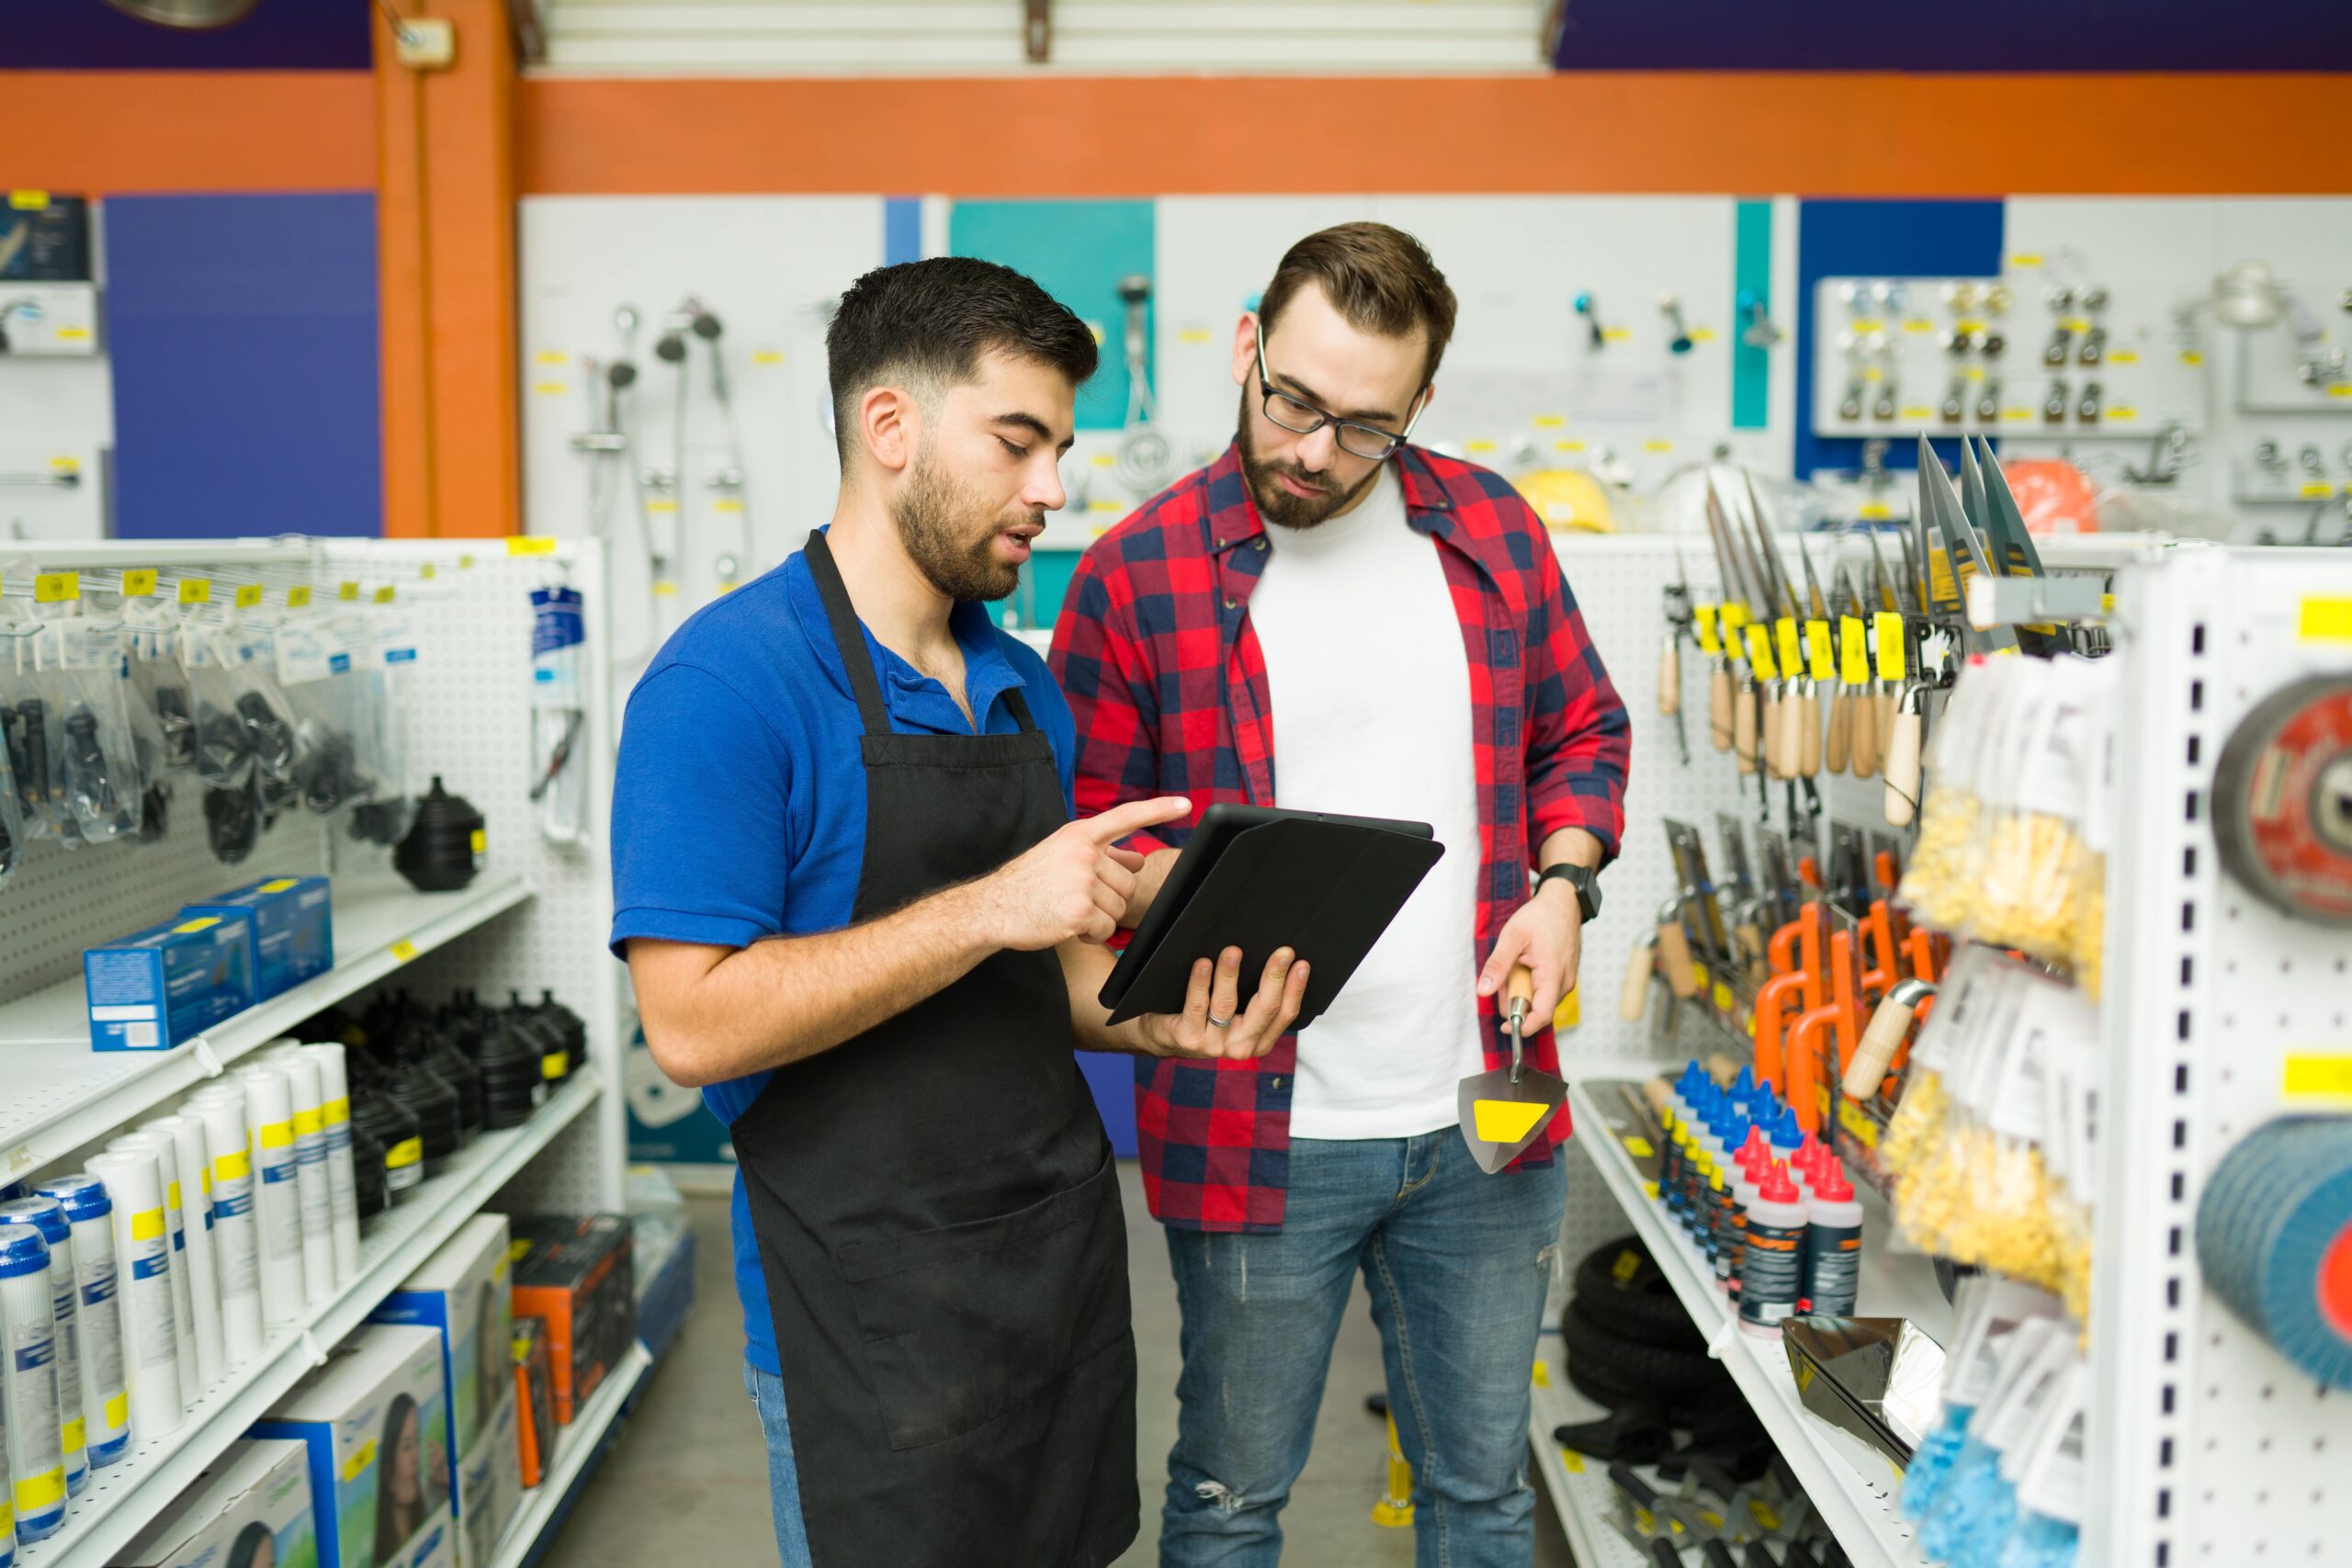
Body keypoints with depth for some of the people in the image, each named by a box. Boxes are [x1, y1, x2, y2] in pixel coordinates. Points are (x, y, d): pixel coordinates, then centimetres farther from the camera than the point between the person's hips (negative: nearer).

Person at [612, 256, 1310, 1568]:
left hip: (1067, 1254, 7)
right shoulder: (729, 683, -16)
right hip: (875, 1305, -7)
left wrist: (1158, 1021, -5)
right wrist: (992, 908, -25)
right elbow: (696, 1023, -23)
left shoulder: (1028, 688, 8)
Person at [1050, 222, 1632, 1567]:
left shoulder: (1491, 530, 3)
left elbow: (1584, 733, 14)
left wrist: (1563, 884, -3)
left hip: (1483, 1115, 3)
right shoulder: (1137, 576, -7)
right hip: (1258, 1133, -3)